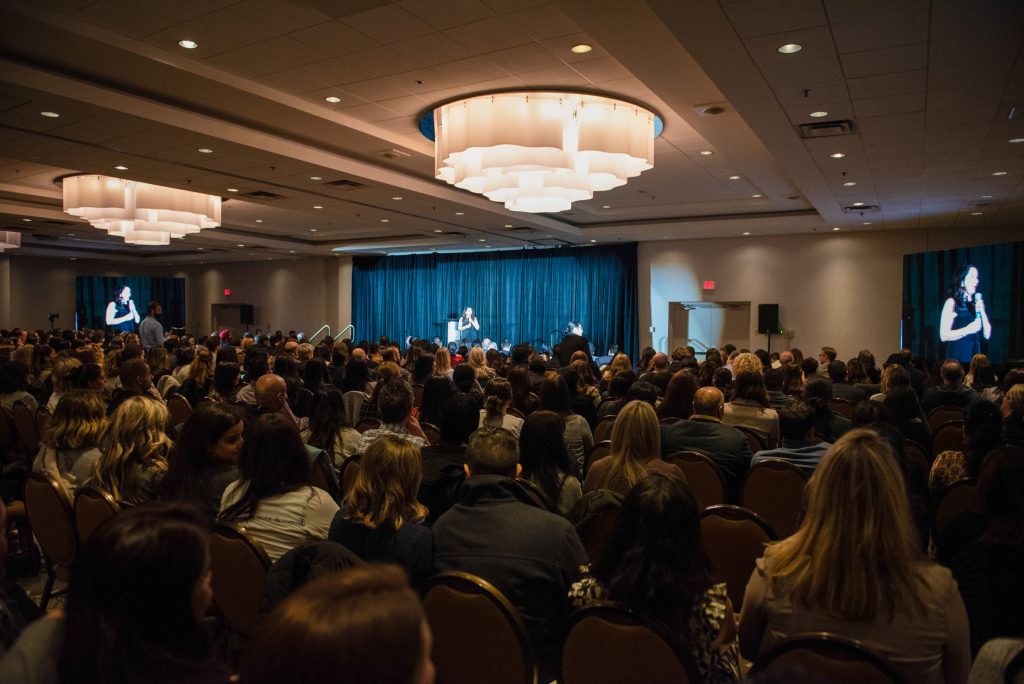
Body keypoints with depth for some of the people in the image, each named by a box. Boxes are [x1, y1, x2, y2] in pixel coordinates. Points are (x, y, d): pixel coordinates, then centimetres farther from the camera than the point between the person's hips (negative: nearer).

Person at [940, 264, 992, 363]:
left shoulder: (977, 302, 9)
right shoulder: (952, 302, -7)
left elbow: (987, 335, 5)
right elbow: (943, 335, -12)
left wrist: (982, 312, -4)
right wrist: (967, 330, -21)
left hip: (976, 355, 5)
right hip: (957, 356, -5)